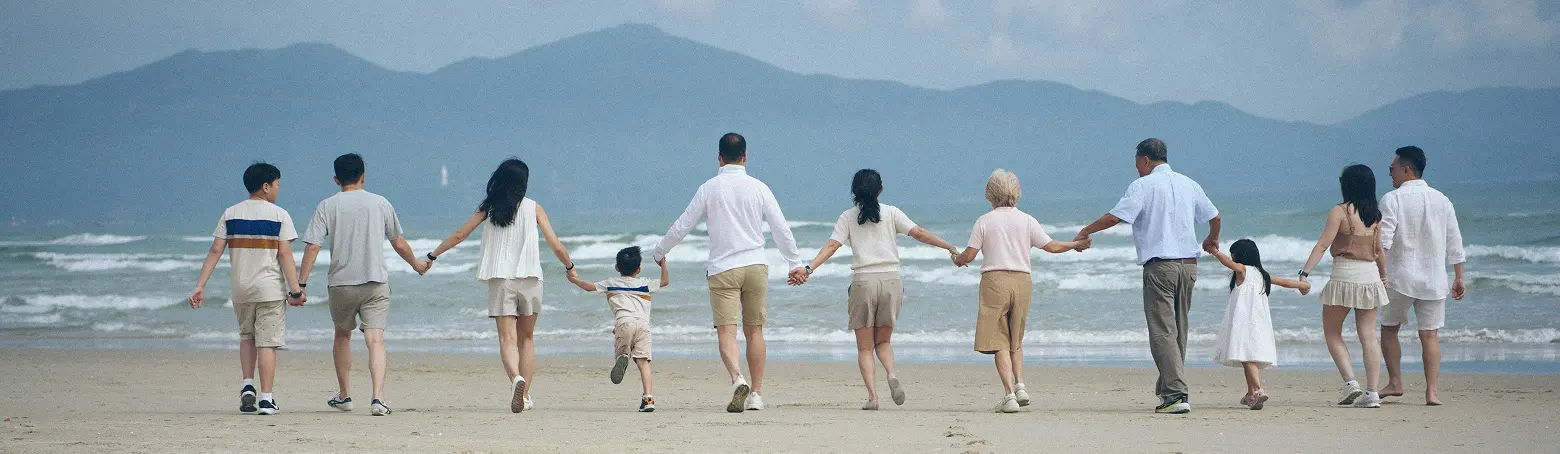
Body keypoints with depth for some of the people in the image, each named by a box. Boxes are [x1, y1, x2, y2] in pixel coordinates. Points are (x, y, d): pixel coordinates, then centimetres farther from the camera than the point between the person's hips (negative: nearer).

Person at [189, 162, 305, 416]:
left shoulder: (230, 214, 4)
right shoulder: (279, 215, -5)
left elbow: (215, 251, -1)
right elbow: (285, 255, -11)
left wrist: (200, 286, 0)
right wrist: (295, 290, -10)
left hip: (240, 290, 4)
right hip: (271, 289, -3)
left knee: (247, 336, 22)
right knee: (267, 343, -1)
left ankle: (247, 386, 8)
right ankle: (266, 399, -4)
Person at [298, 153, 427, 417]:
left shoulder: (327, 206, 0)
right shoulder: (380, 204, 4)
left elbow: (313, 246, -7)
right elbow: (398, 242, 14)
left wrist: (301, 283, -6)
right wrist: (416, 264, 32)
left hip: (341, 284, 0)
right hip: (376, 282, 0)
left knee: (342, 335, 21)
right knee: (376, 340, -6)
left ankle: (344, 395, 29)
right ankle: (378, 398, -22)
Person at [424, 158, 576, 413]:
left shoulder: (488, 209, 6)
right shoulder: (533, 208, 3)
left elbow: (459, 235, 11)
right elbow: (556, 246, 1)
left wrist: (431, 256, 24)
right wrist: (569, 268, 20)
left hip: (500, 280, 0)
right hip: (530, 279, 0)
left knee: (507, 339, -6)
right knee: (527, 338, 14)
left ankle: (516, 378, -34)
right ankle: (525, 395, 10)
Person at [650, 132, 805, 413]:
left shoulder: (708, 189, -1)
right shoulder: (758, 188, 3)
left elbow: (682, 226, 4)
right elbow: (781, 229, 5)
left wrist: (659, 253, 19)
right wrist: (795, 263, 16)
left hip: (723, 269, -2)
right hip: (756, 265, 2)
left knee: (726, 330, -7)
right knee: (754, 330, 9)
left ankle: (737, 379, -32)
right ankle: (756, 393, 10)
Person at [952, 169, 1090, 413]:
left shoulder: (984, 221, 0)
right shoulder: (1026, 220, 5)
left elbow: (969, 256, -1)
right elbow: (1052, 246, 9)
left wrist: (956, 259, 22)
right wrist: (1075, 244, 27)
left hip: (995, 280, -3)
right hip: (1022, 281, 3)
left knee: (999, 342, -2)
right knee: (1015, 340, 18)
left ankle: (1009, 393, -13)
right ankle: (1020, 384, 1)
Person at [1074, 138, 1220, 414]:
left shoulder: (1143, 185, -5)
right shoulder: (1189, 184, 14)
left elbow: (1115, 217, -14)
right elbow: (1214, 217, 24)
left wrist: (1086, 231, 1)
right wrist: (1212, 239, 45)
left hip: (1160, 264, -6)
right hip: (1189, 264, 6)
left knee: (1163, 331, -8)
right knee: (1178, 329, 15)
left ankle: (1176, 394, -17)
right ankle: (1167, 387, 21)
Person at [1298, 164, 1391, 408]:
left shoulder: (1339, 212, -8)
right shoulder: (1375, 215, 9)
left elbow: (1322, 245, -14)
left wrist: (1305, 272, -15)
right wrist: (1383, 276, 31)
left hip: (1344, 276, -5)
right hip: (1370, 276, 5)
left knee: (1332, 333, 8)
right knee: (1368, 335, 6)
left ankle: (1350, 382, -7)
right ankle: (1372, 392, 0)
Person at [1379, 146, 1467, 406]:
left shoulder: (1393, 199, -6)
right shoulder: (1442, 200, 7)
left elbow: (1383, 241, -15)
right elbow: (1455, 244, 9)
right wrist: (1459, 278, 15)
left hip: (1400, 278, -3)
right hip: (1434, 280, 3)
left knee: (1389, 328, 15)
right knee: (1430, 335, 6)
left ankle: (1395, 383, 14)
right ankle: (1431, 391, -2)